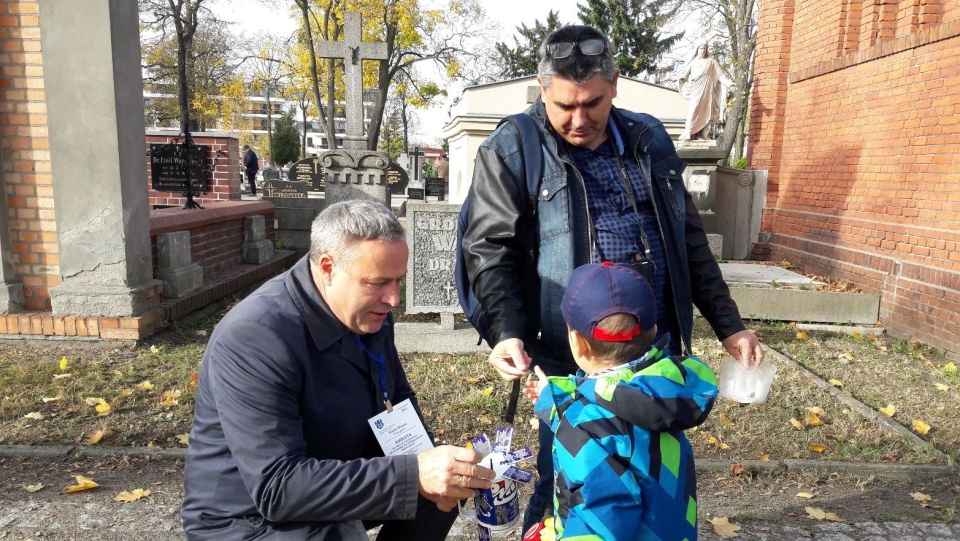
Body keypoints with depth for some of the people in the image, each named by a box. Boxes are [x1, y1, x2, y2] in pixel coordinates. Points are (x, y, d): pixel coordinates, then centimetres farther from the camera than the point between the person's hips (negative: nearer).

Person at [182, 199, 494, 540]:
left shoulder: (369, 313, -6)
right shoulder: (254, 338, -29)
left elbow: (399, 398, 9)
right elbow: (277, 487, -34)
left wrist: (427, 461, -11)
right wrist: (414, 474, -38)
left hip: (342, 478, 7)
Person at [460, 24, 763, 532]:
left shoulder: (650, 139, 9)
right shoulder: (511, 150, -5)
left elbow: (689, 242, 14)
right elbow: (491, 250, -9)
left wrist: (728, 325, 13)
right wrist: (507, 332, -24)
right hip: (570, 360, -4)